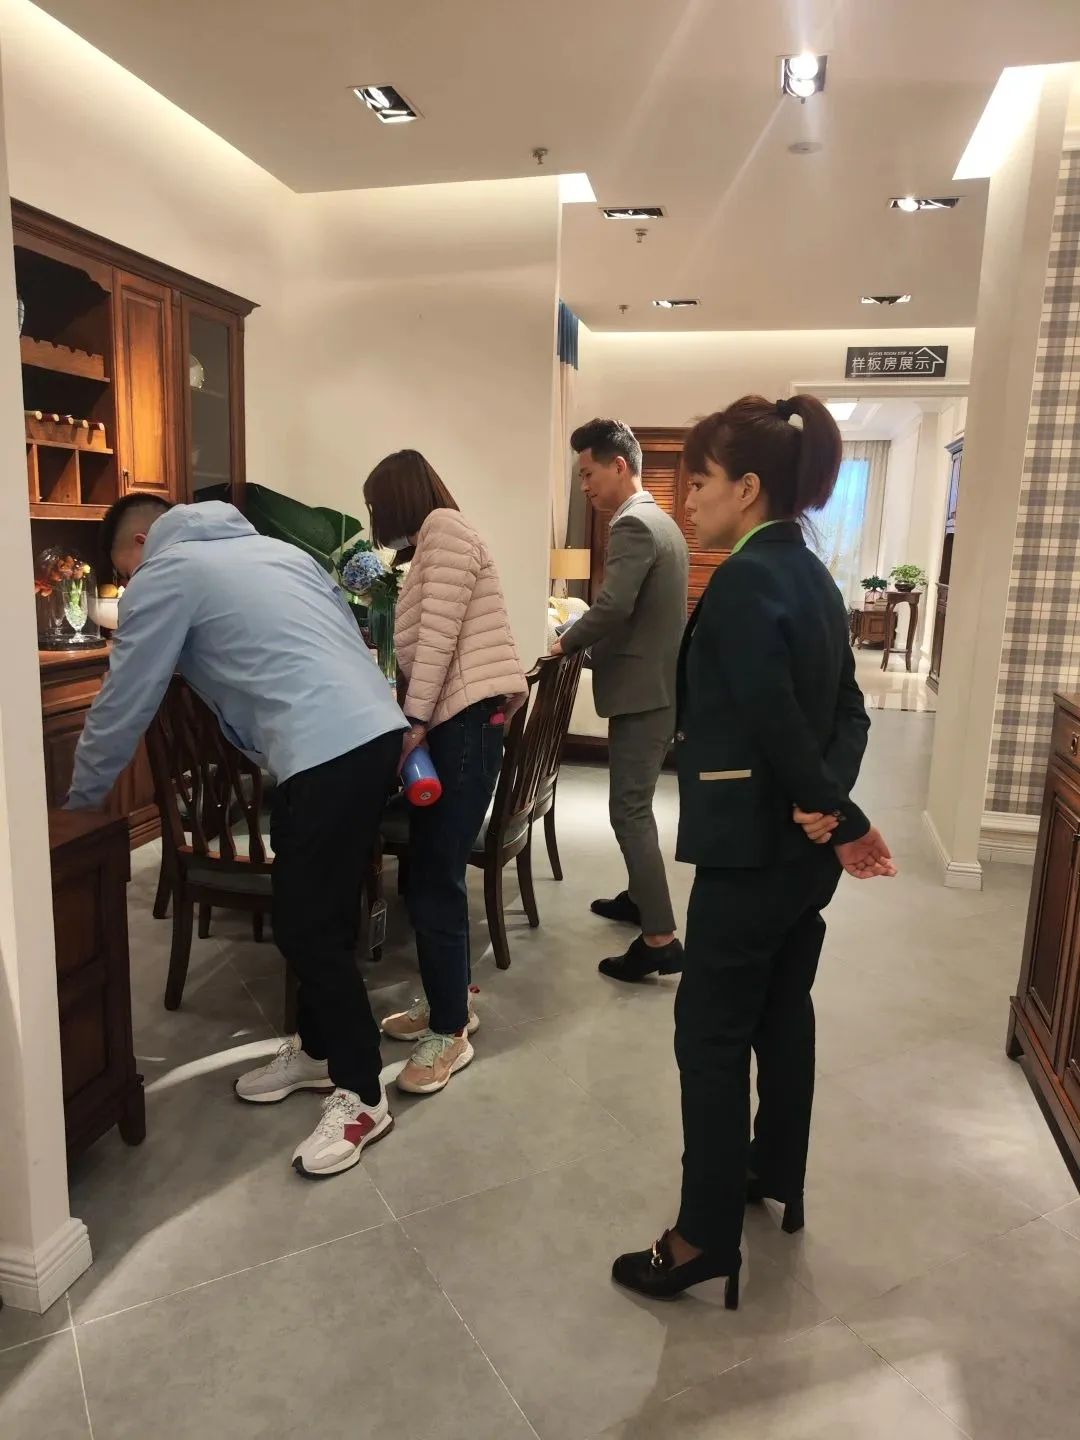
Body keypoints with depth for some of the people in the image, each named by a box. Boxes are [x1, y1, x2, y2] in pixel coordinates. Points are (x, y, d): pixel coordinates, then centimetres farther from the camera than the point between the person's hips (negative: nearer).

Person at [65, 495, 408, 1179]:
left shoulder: (165, 576, 4)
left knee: (308, 929, 2)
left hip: (328, 751, -9)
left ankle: (363, 1095, 14)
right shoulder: (272, 548, 26)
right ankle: (317, 1049, 36)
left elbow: (124, 707, 5)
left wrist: (79, 802, 20)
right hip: (376, 729, 9)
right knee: (315, 913, 20)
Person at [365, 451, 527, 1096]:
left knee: (435, 878, -8)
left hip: (468, 716, -10)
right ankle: (449, 1003, 24)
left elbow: (440, 632, -15)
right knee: (430, 872, 11)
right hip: (455, 717, 10)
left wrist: (414, 720, -16)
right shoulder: (437, 540, 27)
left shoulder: (444, 526, -4)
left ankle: (450, 1031, 3)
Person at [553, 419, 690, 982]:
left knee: (629, 810, -6)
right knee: (637, 802, 21)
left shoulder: (632, 525, -17)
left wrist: (566, 643, -12)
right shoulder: (662, 521, 16)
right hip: (662, 683, 10)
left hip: (642, 689, -10)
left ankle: (660, 940, -2)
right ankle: (639, 896, 36)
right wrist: (587, 643, 15)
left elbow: (612, 608, -28)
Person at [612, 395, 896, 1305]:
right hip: (801, 846, 10)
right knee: (783, 1010, 21)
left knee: (711, 1034, 2)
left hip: (753, 846, -9)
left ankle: (706, 1238, 15)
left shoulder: (744, 581, -19)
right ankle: (774, 1174, 39)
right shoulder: (810, 575, 9)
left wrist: (837, 815, -11)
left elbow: (775, 718, -24)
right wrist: (829, 806, -6)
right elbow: (847, 709, 7)